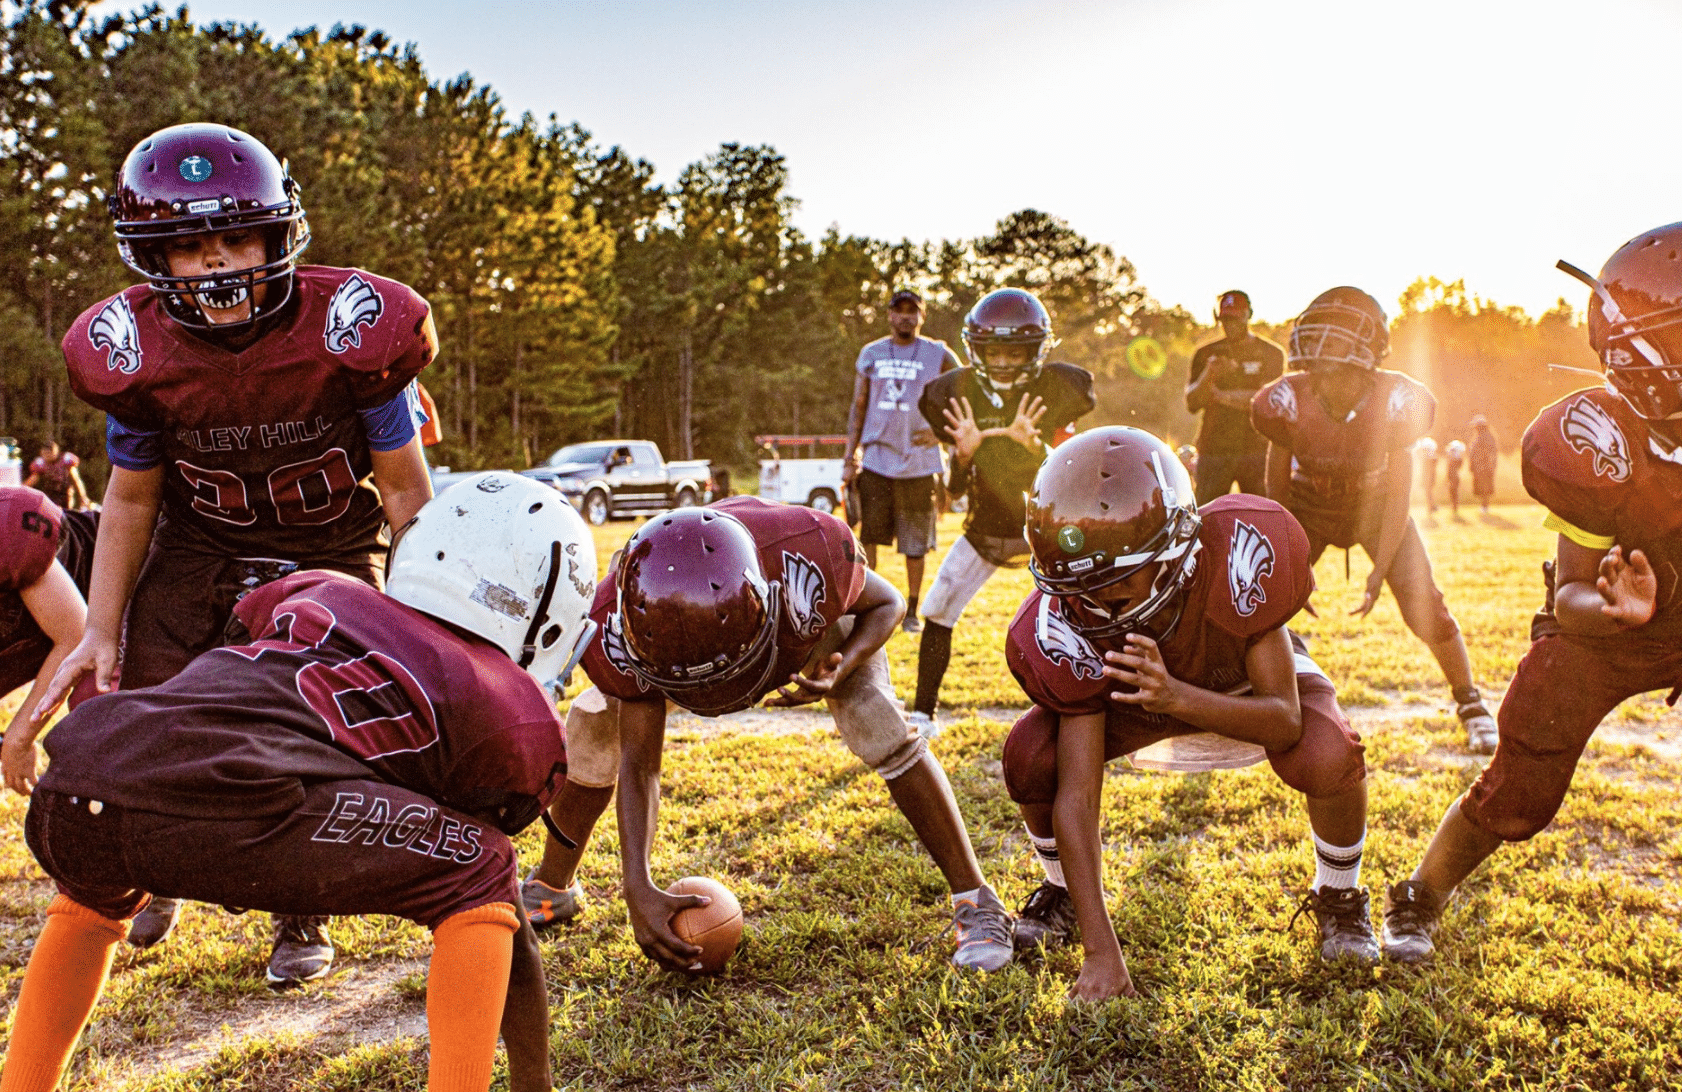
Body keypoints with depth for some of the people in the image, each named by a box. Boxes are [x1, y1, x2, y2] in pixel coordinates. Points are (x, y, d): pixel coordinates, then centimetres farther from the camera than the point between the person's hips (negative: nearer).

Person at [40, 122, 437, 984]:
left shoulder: (351, 330, -25)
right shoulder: (131, 353, -17)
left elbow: (404, 489, -13)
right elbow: (131, 497, 0)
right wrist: (100, 628, 0)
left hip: (333, 546, -2)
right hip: (200, 544, 2)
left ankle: (303, 918, 20)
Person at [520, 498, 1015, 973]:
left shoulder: (811, 556, -46)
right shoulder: (619, 626, -38)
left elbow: (886, 604, -21)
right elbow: (638, 762, -27)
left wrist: (841, 669, -40)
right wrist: (638, 889, -36)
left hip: (810, 612, -1)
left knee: (881, 726, -24)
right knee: (593, 725, -8)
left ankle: (975, 900, -8)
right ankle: (553, 888, 18)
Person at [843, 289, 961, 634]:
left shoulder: (939, 355, 2)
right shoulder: (871, 354, 8)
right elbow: (858, 408, 11)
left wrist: (940, 429, -6)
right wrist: (849, 457, 5)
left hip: (919, 463, -1)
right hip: (875, 462, 1)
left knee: (916, 544, 5)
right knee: (868, 539, 2)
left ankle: (912, 611, 19)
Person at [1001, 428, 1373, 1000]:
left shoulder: (1237, 556, -40)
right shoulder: (1066, 629, -34)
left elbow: (1286, 722, -35)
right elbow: (1077, 797, -33)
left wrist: (1175, 697, -54)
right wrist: (1101, 951, -38)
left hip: (1255, 685, -1)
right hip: (1139, 686, 1)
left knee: (1328, 757, -33)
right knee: (1030, 756, -24)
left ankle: (1339, 899, 2)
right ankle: (1061, 892, 9)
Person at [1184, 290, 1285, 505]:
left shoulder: (1271, 354, 6)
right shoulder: (1205, 354, 10)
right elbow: (1191, 404, 1)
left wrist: (1221, 395, -5)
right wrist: (1209, 374, -16)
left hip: (1256, 450, -1)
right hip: (1213, 450, 1)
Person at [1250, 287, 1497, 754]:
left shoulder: (1393, 404, -29)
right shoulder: (1289, 402, -27)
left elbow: (1398, 494, -16)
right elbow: (1278, 488, -12)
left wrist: (1380, 569, -17)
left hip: (1374, 504, 0)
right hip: (1310, 505, 1)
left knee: (1422, 601, -8)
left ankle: (1469, 702, 15)